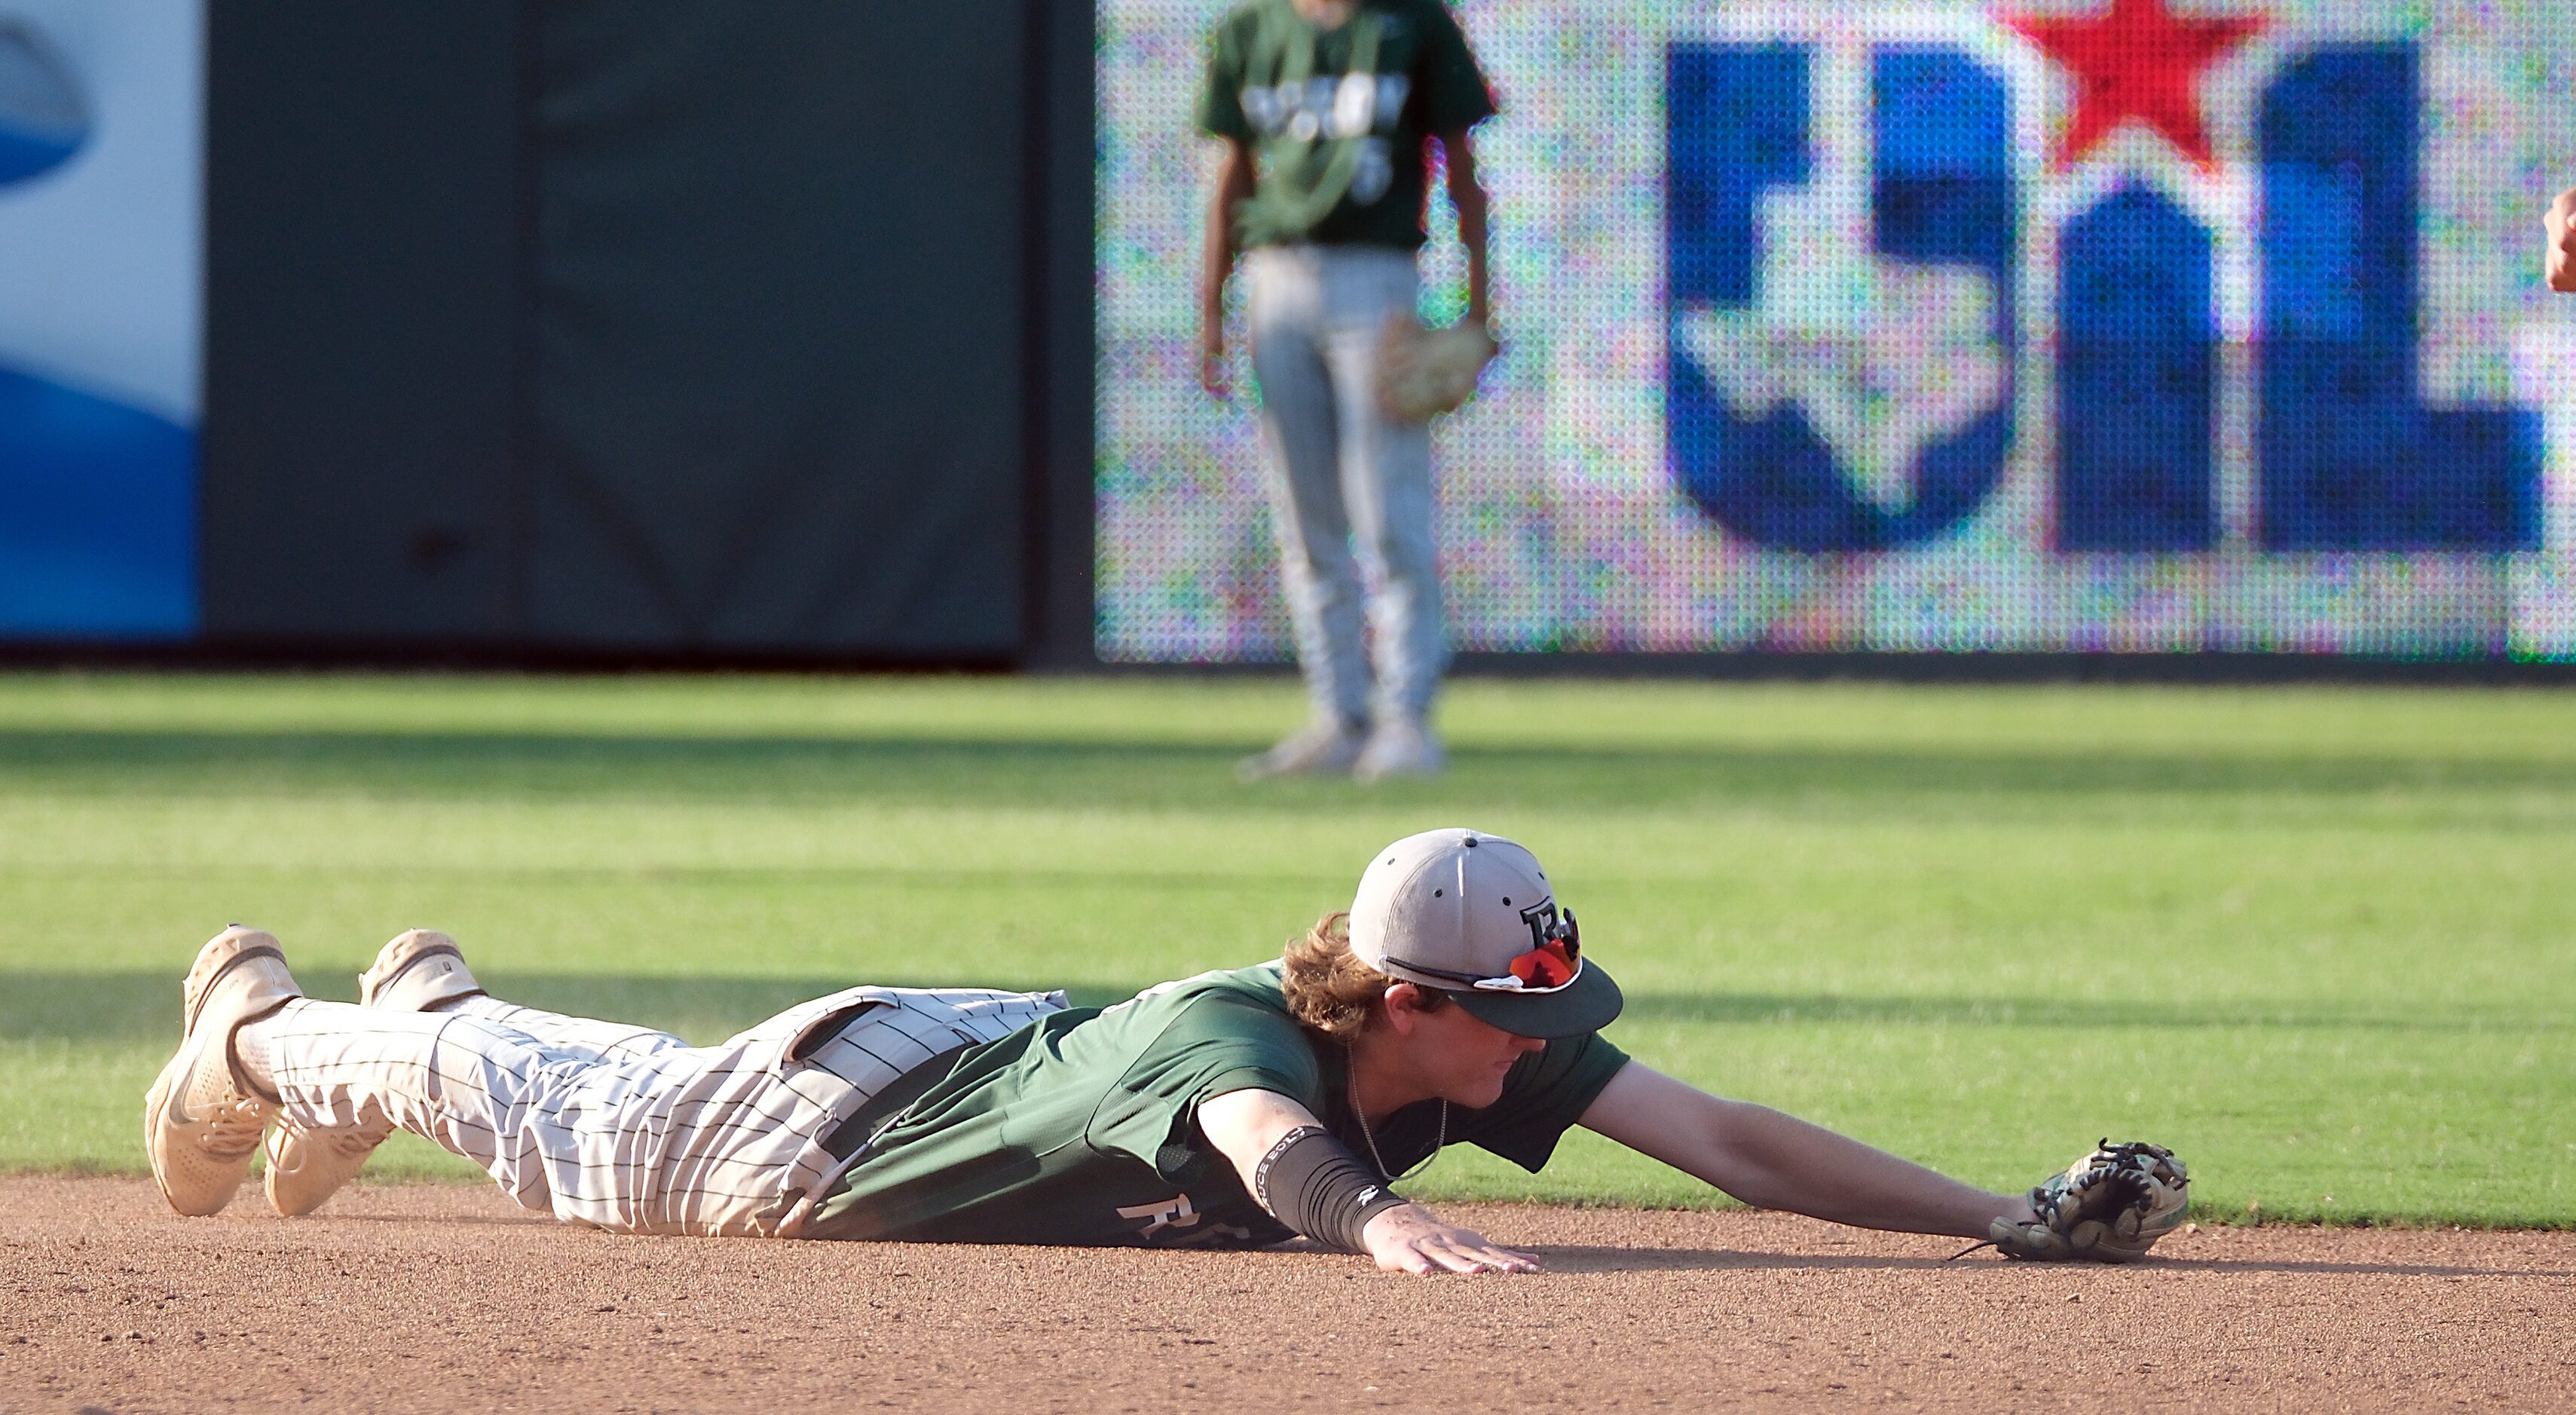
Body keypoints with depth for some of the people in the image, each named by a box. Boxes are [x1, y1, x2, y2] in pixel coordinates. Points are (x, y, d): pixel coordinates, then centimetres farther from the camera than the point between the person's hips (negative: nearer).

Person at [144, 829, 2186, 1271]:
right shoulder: (1239, 1038, -45)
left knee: (623, 1098, 35)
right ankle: (269, 1029, 50)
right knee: (568, 1126, 22)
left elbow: (1729, 1139, -32)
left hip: (997, 1053, 6)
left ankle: (434, 1001, 63)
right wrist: (1377, 1219, -89)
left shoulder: (1498, 1053, -27)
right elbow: (1269, 1138, -68)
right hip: (837, 1122, -6)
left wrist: (2005, 1217, -42)